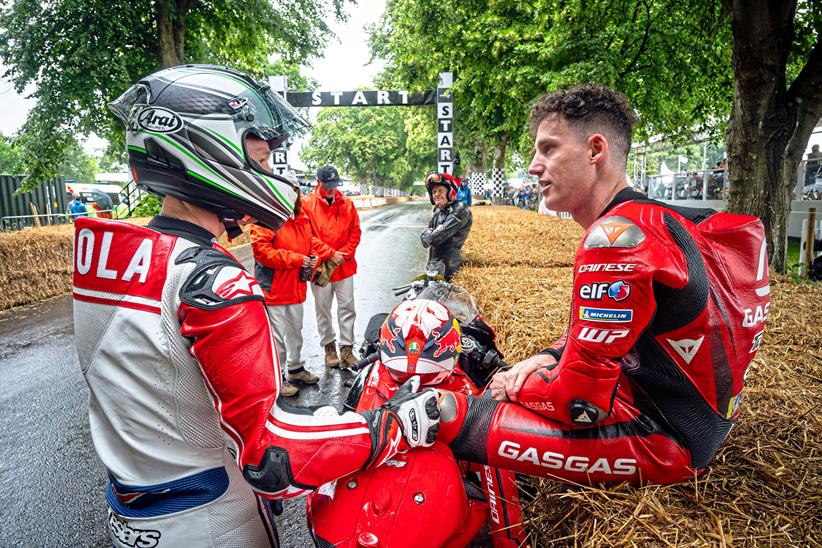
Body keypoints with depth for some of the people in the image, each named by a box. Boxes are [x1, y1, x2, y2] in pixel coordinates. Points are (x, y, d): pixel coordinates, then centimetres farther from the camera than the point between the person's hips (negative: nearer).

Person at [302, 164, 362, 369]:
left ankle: (346, 348, 13)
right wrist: (329, 254, -13)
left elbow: (355, 231, 7)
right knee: (323, 310, 8)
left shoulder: (347, 203, 6)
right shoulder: (308, 204, -5)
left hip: (345, 266, 2)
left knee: (347, 307, 4)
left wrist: (344, 253, -6)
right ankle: (329, 348, 23)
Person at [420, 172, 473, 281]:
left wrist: (429, 234, -2)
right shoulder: (439, 210, 12)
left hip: (448, 269, -9)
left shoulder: (460, 210, -16)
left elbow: (435, 239, -23)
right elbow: (424, 236, 10)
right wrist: (432, 233, -10)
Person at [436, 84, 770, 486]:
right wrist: (550, 357, 2)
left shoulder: (617, 236, -26)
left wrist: (516, 388, -8)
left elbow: (581, 401, -25)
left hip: (664, 437, -10)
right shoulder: (653, 218, 7)